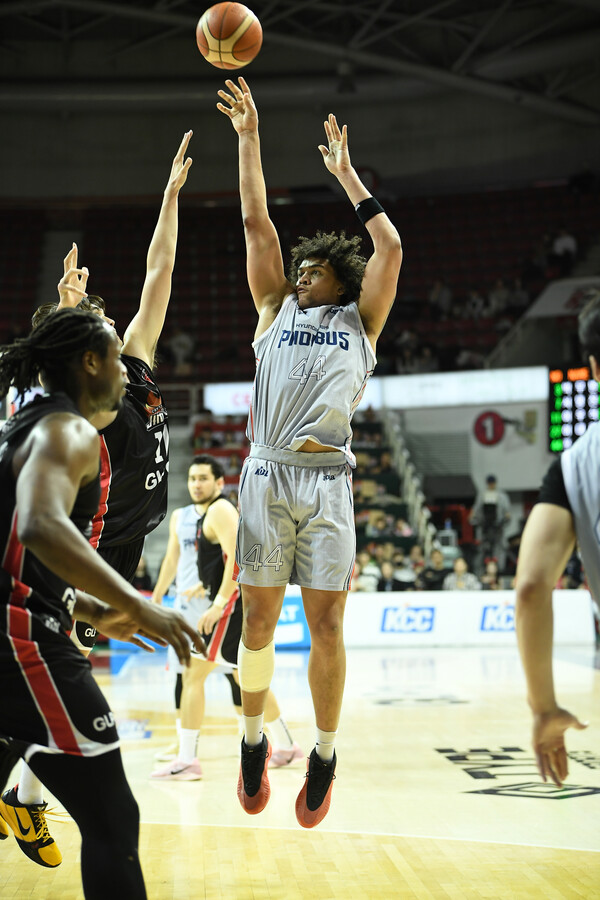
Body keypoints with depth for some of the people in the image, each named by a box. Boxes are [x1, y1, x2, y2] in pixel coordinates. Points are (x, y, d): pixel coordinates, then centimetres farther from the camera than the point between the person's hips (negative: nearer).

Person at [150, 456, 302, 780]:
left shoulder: (221, 510, -12)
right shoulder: (180, 517, 16)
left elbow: (236, 558, -22)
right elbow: (172, 559, 23)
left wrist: (218, 603, -27)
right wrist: (155, 600, 18)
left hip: (231, 604, -10)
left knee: (193, 674, -11)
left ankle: (187, 761, -9)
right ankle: (286, 747, 29)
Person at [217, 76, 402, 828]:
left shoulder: (360, 320, 17)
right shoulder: (275, 310, 20)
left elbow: (390, 246, 9)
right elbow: (256, 224, 15)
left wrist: (346, 174, 16)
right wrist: (248, 138, 13)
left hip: (328, 482, -1)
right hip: (268, 476, 1)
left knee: (326, 625, -2)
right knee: (258, 622, 1)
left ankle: (324, 754, 11)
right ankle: (253, 739, 19)